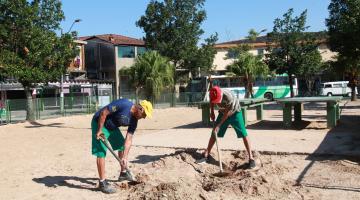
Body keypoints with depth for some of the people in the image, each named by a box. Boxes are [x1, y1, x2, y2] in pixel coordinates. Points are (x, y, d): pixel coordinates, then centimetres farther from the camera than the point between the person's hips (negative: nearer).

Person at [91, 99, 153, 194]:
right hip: (100, 123, -9)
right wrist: (99, 130, -26)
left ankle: (123, 173, 32)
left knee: (122, 146, 15)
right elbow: (103, 112, -28)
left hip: (112, 127, 9)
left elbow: (128, 139, -5)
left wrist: (124, 157, -12)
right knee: (101, 153, -13)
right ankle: (102, 183, -6)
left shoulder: (133, 121, -5)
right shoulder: (123, 104, -29)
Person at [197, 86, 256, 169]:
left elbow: (227, 113, -29)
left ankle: (251, 158, -7)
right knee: (214, 133, 2)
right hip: (222, 112, 5)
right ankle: (206, 155, 13)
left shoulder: (229, 96, -38)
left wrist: (218, 125, -24)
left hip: (235, 112, -5)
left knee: (243, 134, -13)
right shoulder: (213, 95, -22)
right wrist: (212, 112, 0)